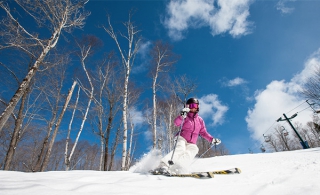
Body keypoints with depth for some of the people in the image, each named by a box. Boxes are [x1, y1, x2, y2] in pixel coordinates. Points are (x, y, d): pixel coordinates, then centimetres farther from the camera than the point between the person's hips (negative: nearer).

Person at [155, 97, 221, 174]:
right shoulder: (185, 117, 1)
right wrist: (182, 116, -35)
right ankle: (163, 165, -37)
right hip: (182, 138, -4)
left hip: (191, 144, 4)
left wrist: (212, 140, 12)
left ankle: (175, 170, -36)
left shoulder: (200, 120, 15)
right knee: (180, 150, -30)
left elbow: (204, 133, 22)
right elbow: (176, 123, -18)